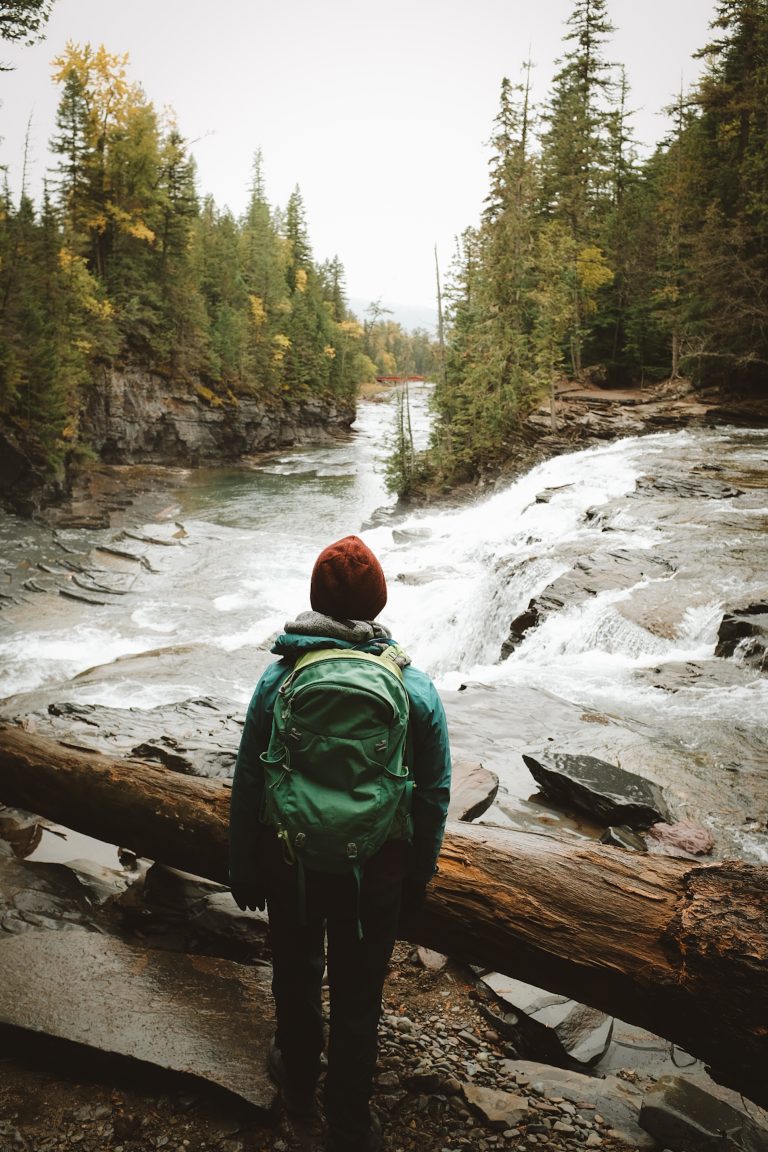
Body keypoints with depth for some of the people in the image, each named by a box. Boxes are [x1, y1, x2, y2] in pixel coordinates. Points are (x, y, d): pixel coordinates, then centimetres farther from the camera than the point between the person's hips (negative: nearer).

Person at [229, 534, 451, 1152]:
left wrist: (244, 870, 7)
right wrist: (418, 876, 9)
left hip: (290, 861, 1)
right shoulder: (416, 686, -12)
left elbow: (248, 785, -6)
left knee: (296, 976, 25)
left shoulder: (278, 680, -12)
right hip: (377, 868, -1)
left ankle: (298, 1080, 50)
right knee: (357, 997, 17)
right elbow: (435, 793, -5)